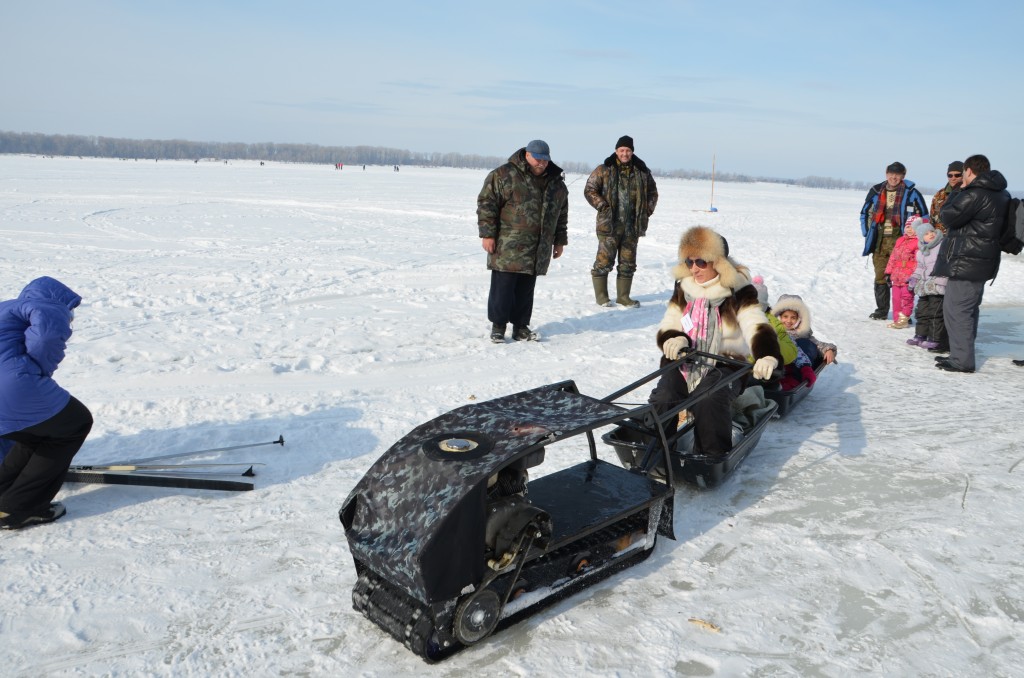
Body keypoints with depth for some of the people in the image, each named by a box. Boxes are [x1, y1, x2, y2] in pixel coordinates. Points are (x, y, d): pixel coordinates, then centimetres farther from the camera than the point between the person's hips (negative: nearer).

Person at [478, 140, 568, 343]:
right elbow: (486, 203, -8)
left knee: (526, 289, 9)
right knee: (503, 286, -2)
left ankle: (521, 327, 18)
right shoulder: (503, 175, -7)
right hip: (507, 247, -5)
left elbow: (561, 214, 20)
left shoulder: (556, 182, 11)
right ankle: (498, 326, 10)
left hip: (537, 250, 5)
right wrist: (488, 234, -12)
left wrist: (559, 241, 18)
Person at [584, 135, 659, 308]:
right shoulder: (604, 170, -2)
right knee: (604, 261, -3)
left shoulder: (642, 171, 9)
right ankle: (601, 296, 8)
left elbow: (652, 192, 21)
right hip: (609, 224, -4)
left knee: (628, 263, 9)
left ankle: (623, 296, 19)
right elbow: (590, 190, -2)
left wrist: (647, 210, 9)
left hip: (632, 226, 4)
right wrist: (603, 206, -11)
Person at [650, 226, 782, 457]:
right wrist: (674, 339, -22)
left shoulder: (739, 291, -5)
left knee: (710, 402, -34)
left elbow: (757, 327, -20)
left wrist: (768, 355, -43)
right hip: (684, 363, 4)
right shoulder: (683, 289, 8)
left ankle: (714, 457, -22)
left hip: (725, 364, -3)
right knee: (662, 400, -25)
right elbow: (667, 327, 5)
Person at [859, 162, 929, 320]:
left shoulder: (911, 193, -1)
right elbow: (865, 212, 20)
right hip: (879, 241, 4)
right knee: (880, 276, 8)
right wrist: (868, 233, 11)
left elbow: (923, 216, 6)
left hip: (900, 241, -4)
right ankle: (881, 310, 18)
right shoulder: (876, 191, 9)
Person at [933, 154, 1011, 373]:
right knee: (969, 308, 17)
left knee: (956, 308, -7)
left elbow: (949, 217, -13)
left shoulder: (974, 194, -18)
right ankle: (962, 354, 25)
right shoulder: (1000, 194, 14)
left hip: (966, 262, -10)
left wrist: (956, 193, 0)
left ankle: (962, 360, -6)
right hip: (982, 262, 10)